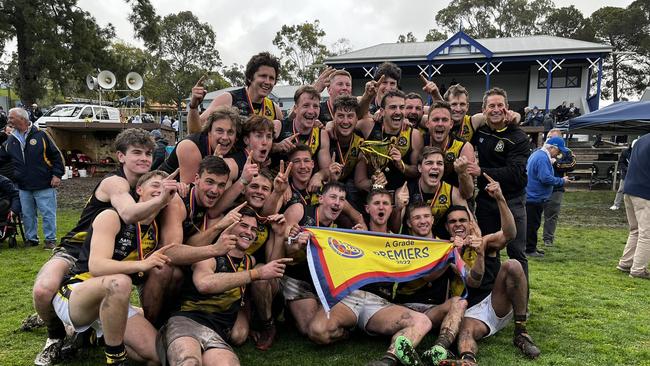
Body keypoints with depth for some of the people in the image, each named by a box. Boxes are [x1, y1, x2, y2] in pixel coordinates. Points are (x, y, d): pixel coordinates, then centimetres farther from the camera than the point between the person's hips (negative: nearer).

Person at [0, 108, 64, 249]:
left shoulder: (40, 135, -5)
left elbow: (57, 155, -4)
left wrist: (57, 174, -8)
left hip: (44, 185, -5)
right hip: (24, 187, 5)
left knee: (48, 213, -1)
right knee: (27, 215, 12)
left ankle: (50, 240, 10)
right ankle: (31, 239, 25)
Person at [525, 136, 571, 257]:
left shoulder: (537, 154, 14)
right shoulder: (542, 158, -20)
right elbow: (546, 178, -26)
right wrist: (562, 181, -15)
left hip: (532, 196, 11)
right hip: (535, 197, -11)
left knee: (532, 224, 18)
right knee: (532, 224, -2)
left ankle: (531, 247, 27)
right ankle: (530, 250, 5)